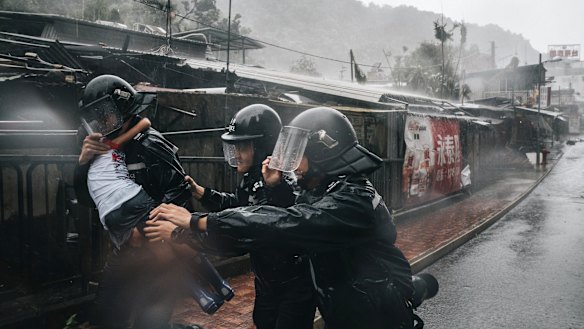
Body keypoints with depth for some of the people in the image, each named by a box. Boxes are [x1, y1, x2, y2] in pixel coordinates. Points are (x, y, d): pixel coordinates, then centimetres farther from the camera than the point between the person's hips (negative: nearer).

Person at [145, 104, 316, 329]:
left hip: (294, 286, -9)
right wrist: (200, 193, 1)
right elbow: (235, 205, 16)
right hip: (267, 280, 9)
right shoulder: (255, 176, -1)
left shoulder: (280, 185, -30)